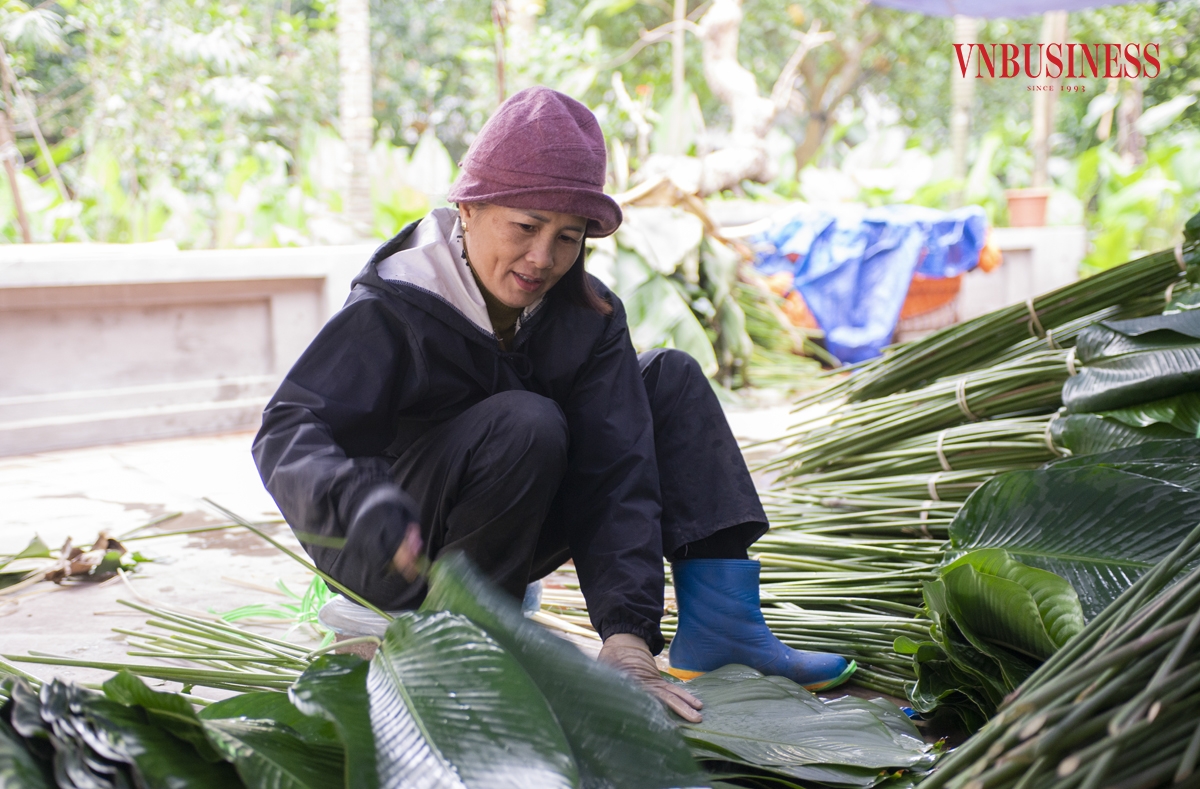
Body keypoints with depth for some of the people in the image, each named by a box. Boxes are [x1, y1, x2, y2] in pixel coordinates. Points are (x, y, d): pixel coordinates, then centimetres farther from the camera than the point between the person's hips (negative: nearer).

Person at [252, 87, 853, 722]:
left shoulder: (587, 314, -9)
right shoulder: (389, 312, -21)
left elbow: (616, 472, -18)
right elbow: (289, 431, -29)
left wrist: (627, 631, -30)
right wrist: (363, 504, -52)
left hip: (505, 543, 6)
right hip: (394, 563, -6)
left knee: (670, 380, -3)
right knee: (526, 425, -33)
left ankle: (717, 625, -12)